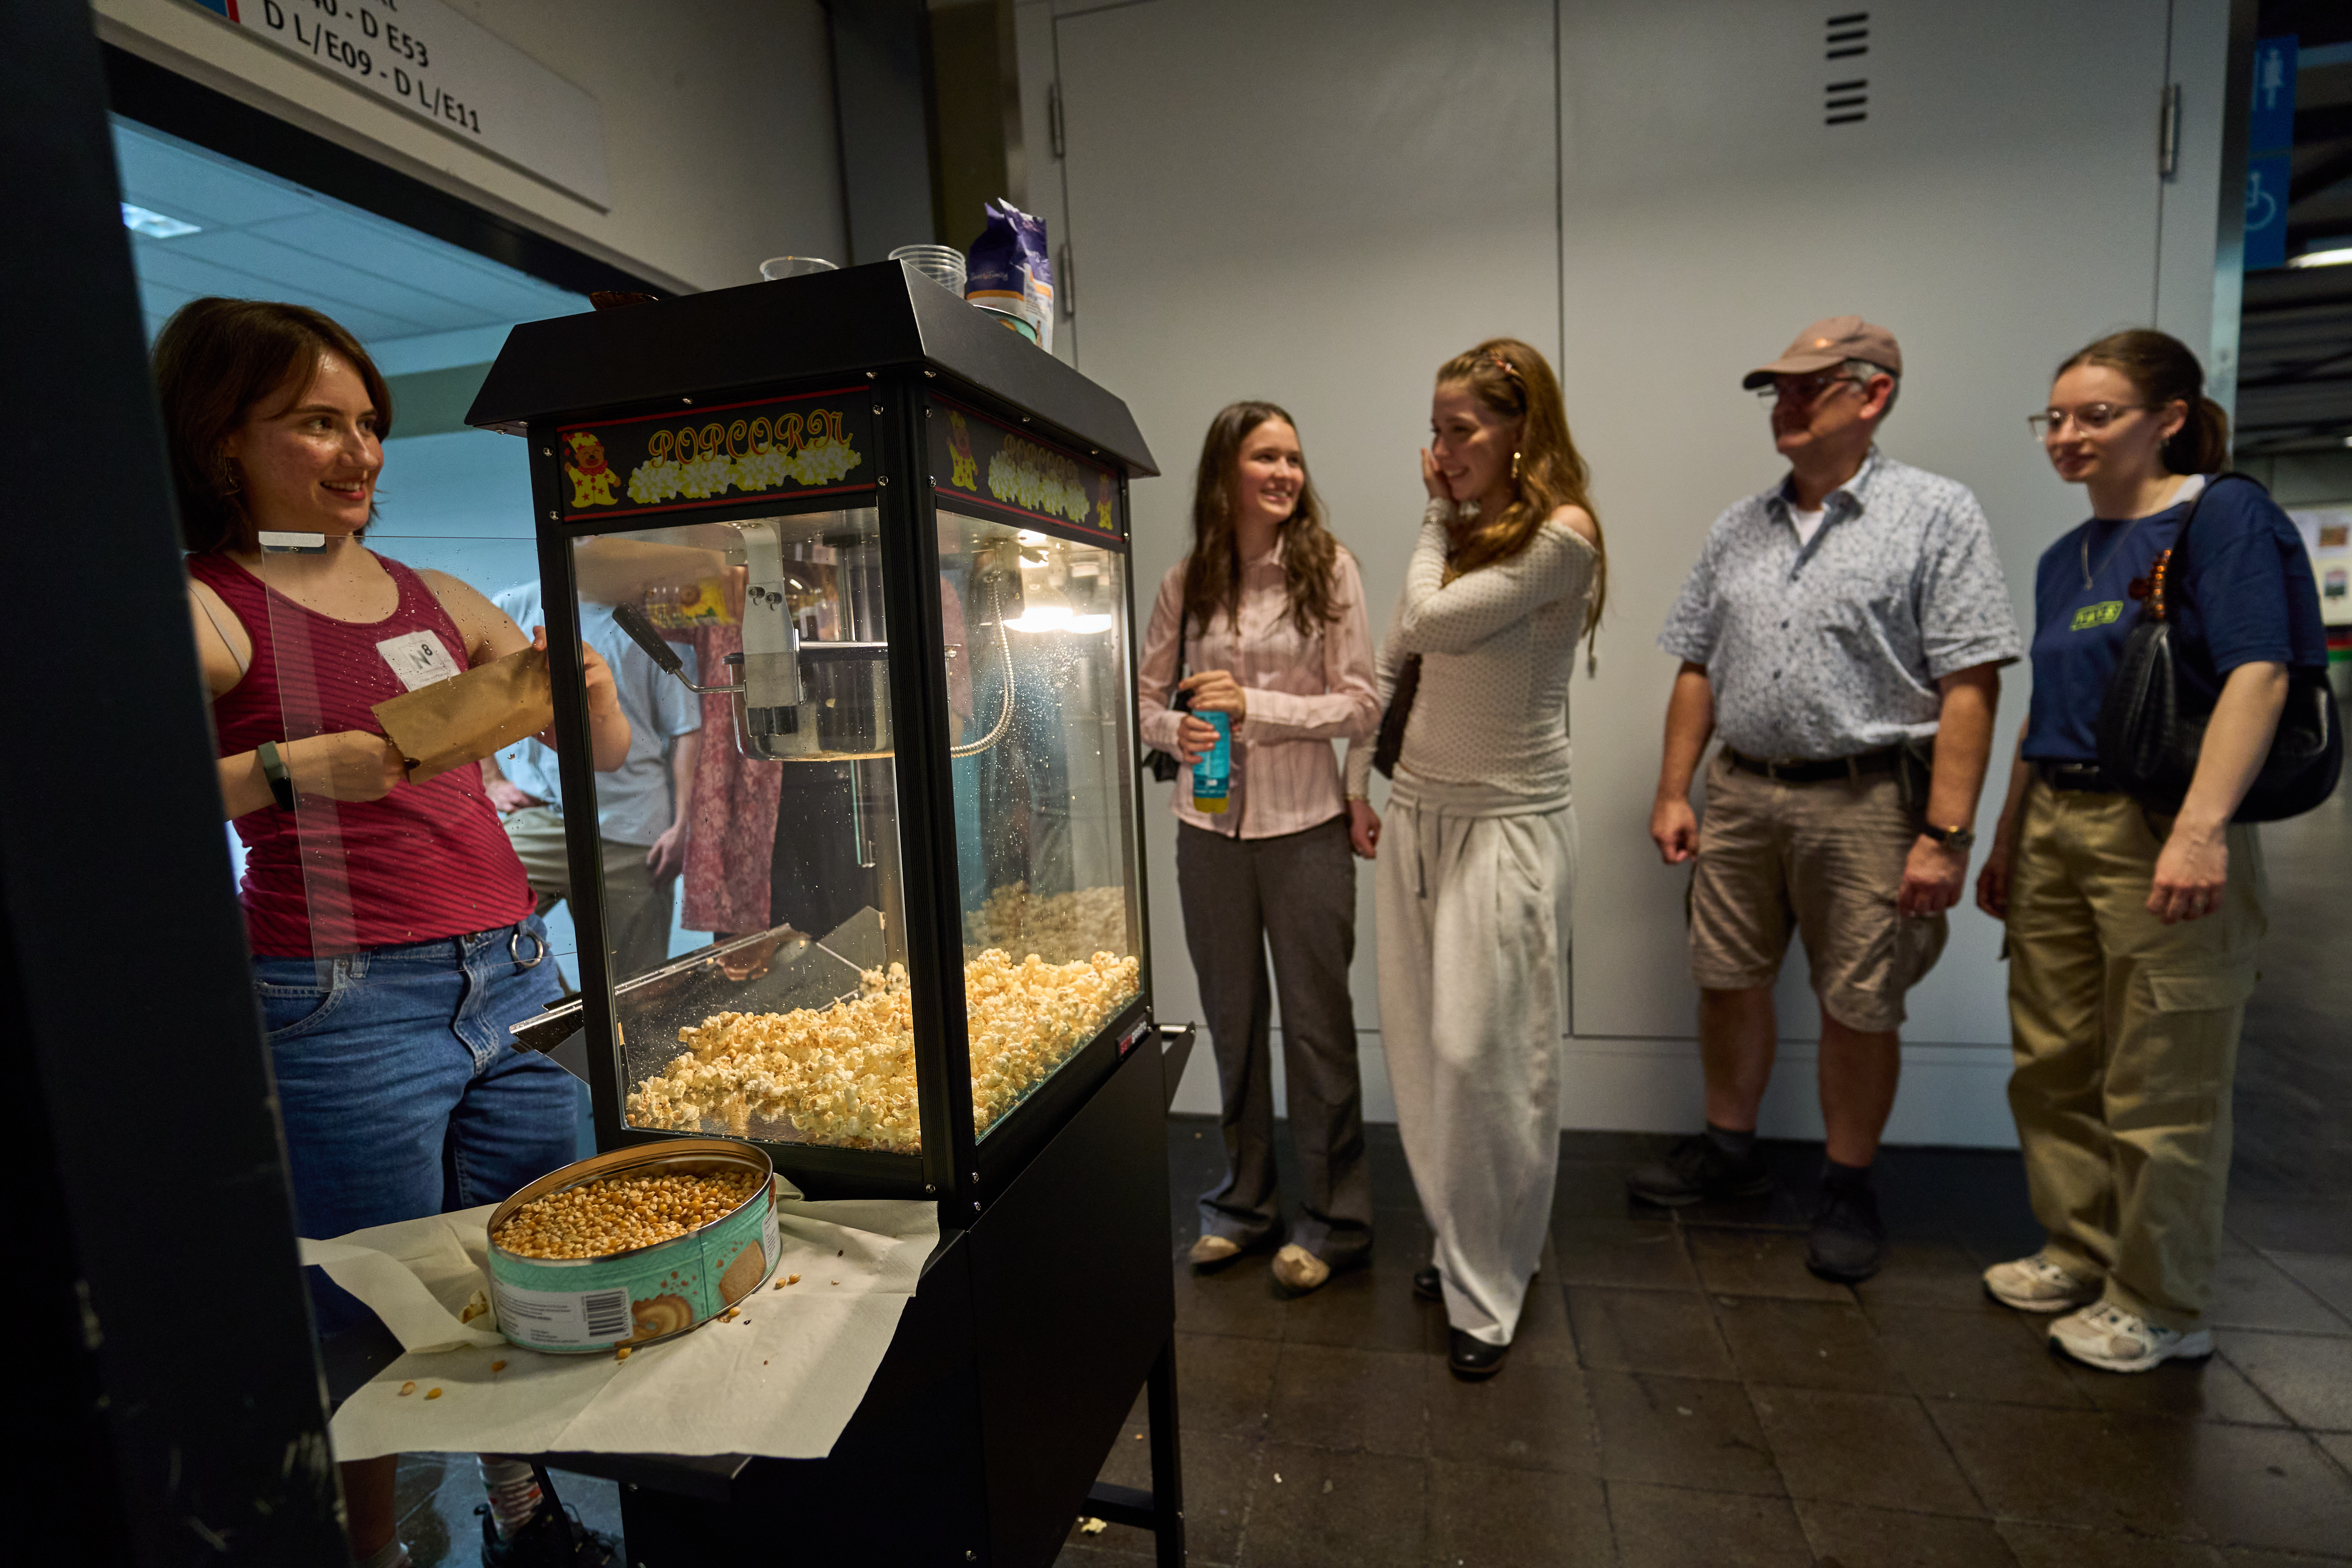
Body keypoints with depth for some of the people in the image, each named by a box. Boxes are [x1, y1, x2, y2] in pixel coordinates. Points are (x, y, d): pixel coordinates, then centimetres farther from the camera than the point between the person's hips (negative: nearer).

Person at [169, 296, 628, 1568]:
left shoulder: (441, 601, 12)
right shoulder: (202, 610, -3)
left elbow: (607, 752, 15)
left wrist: (589, 687, -4)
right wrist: (288, 766, -24)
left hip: (512, 982, 6)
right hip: (345, 1007, -5)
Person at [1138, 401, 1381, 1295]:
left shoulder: (1328, 568, -4)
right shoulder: (1186, 582, 4)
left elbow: (1362, 705, -7)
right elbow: (1148, 696, 10)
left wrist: (1256, 706, -16)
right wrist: (1178, 733, -11)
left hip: (1304, 825, -3)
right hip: (1210, 826, 3)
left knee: (1317, 1019, 7)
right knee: (1231, 1019, 15)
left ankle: (1334, 1219, 26)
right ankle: (1244, 1202, 34)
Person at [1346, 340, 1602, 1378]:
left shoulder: (1561, 534, -11)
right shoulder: (1457, 531, 11)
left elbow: (1434, 620, -19)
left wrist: (1437, 518, -3)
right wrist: (1357, 782, 12)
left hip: (1507, 822, -7)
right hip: (1416, 811, 7)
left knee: (1480, 1052, -4)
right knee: (1418, 1047, 11)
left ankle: (1488, 1290, 16)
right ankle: (1463, 1244, 30)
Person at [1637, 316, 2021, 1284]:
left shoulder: (1936, 516, -5)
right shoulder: (1738, 529, 11)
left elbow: (1969, 687, -11)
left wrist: (1946, 833, -17)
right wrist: (1673, 792, 6)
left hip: (1864, 801, -4)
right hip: (1740, 794, 5)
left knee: (1859, 1009, 7)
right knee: (1728, 981, 13)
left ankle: (1847, 1190, 26)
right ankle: (1729, 1151, 31)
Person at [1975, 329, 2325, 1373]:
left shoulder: (2223, 515, -5)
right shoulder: (2064, 559, 16)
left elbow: (2257, 673, -16)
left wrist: (2202, 825, -27)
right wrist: (2005, 841, 20)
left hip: (2161, 832, -7)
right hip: (2053, 829, 7)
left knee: (2159, 1088, 3)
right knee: (2054, 1067, 14)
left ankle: (2158, 1308, 20)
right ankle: (2080, 1254, 31)